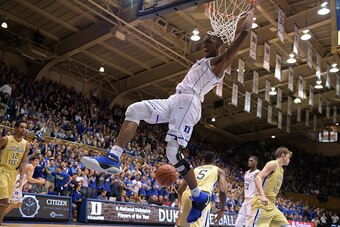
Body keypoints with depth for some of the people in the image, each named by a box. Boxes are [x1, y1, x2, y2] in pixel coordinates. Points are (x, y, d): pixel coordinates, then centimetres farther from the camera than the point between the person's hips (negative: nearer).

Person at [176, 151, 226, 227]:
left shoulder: (195, 169, 31)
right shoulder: (219, 170, 21)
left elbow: (180, 190, 28)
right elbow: (222, 191, 3)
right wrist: (222, 209, 13)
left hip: (187, 195, 5)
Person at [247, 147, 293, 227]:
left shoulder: (281, 170, 21)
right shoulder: (273, 164, -7)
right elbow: (258, 178, -18)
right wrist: (262, 195, -30)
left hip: (271, 205, 10)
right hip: (262, 203, -10)